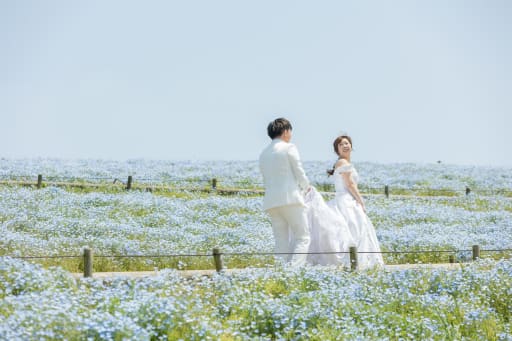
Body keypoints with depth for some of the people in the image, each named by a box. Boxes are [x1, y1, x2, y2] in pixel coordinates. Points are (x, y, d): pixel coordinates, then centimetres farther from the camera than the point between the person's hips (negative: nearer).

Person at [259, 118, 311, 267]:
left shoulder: (263, 153, 18)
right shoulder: (289, 148, -1)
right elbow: (300, 174, -3)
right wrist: (305, 188, 17)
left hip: (271, 201, 6)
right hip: (291, 198, -6)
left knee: (281, 242, 6)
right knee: (302, 237, -5)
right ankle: (294, 269, -22)